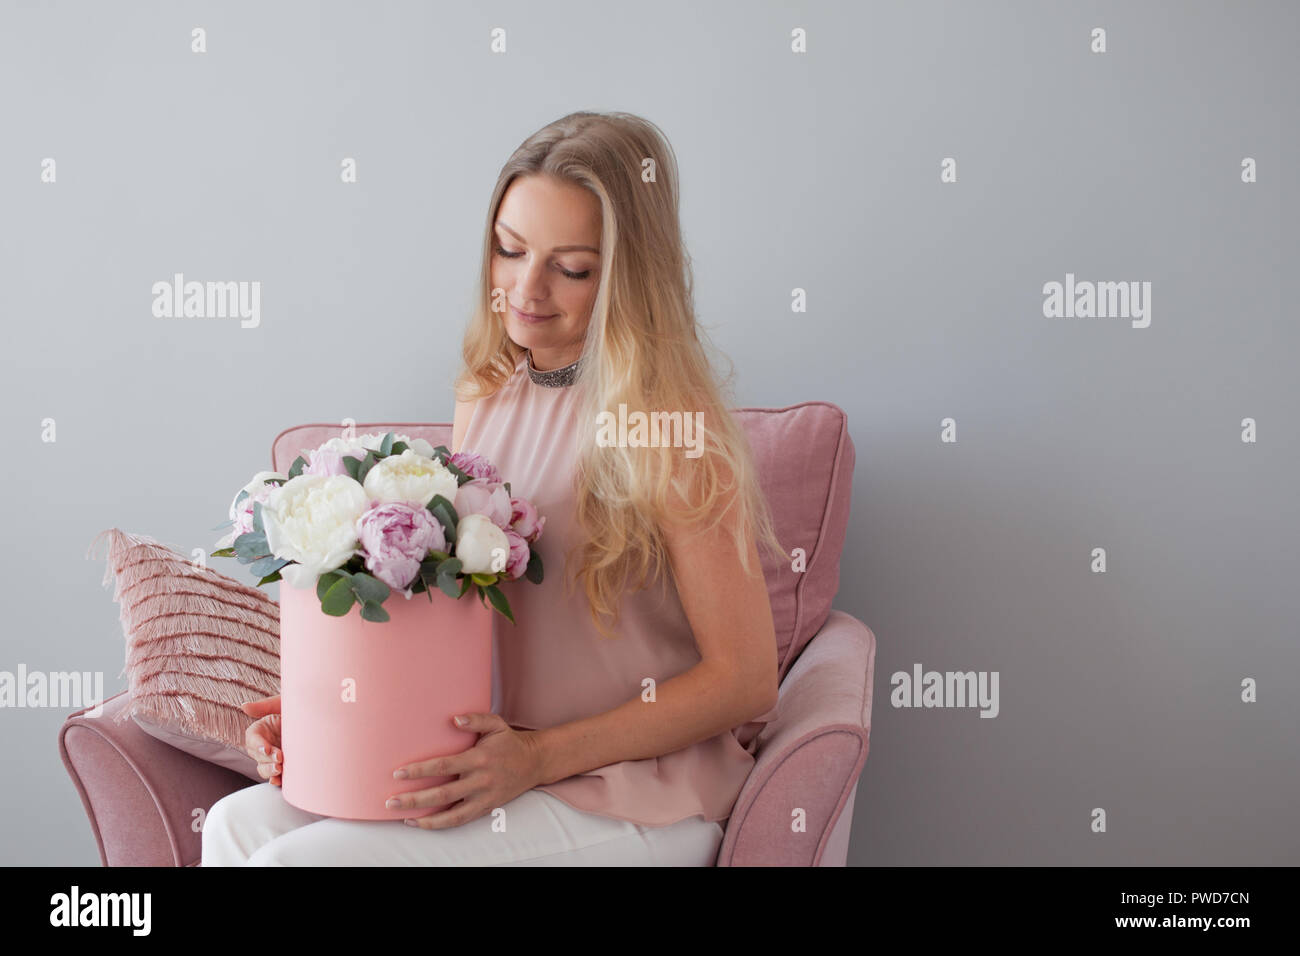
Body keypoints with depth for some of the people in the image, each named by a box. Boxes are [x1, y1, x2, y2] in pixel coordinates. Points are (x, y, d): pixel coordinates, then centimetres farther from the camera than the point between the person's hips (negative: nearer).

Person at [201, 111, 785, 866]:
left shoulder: (672, 422, -15)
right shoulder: (486, 395, 7)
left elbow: (746, 676, -13)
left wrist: (535, 758, -18)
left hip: (632, 796, -6)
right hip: (494, 760, 6)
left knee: (295, 859, -18)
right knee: (241, 822, -10)